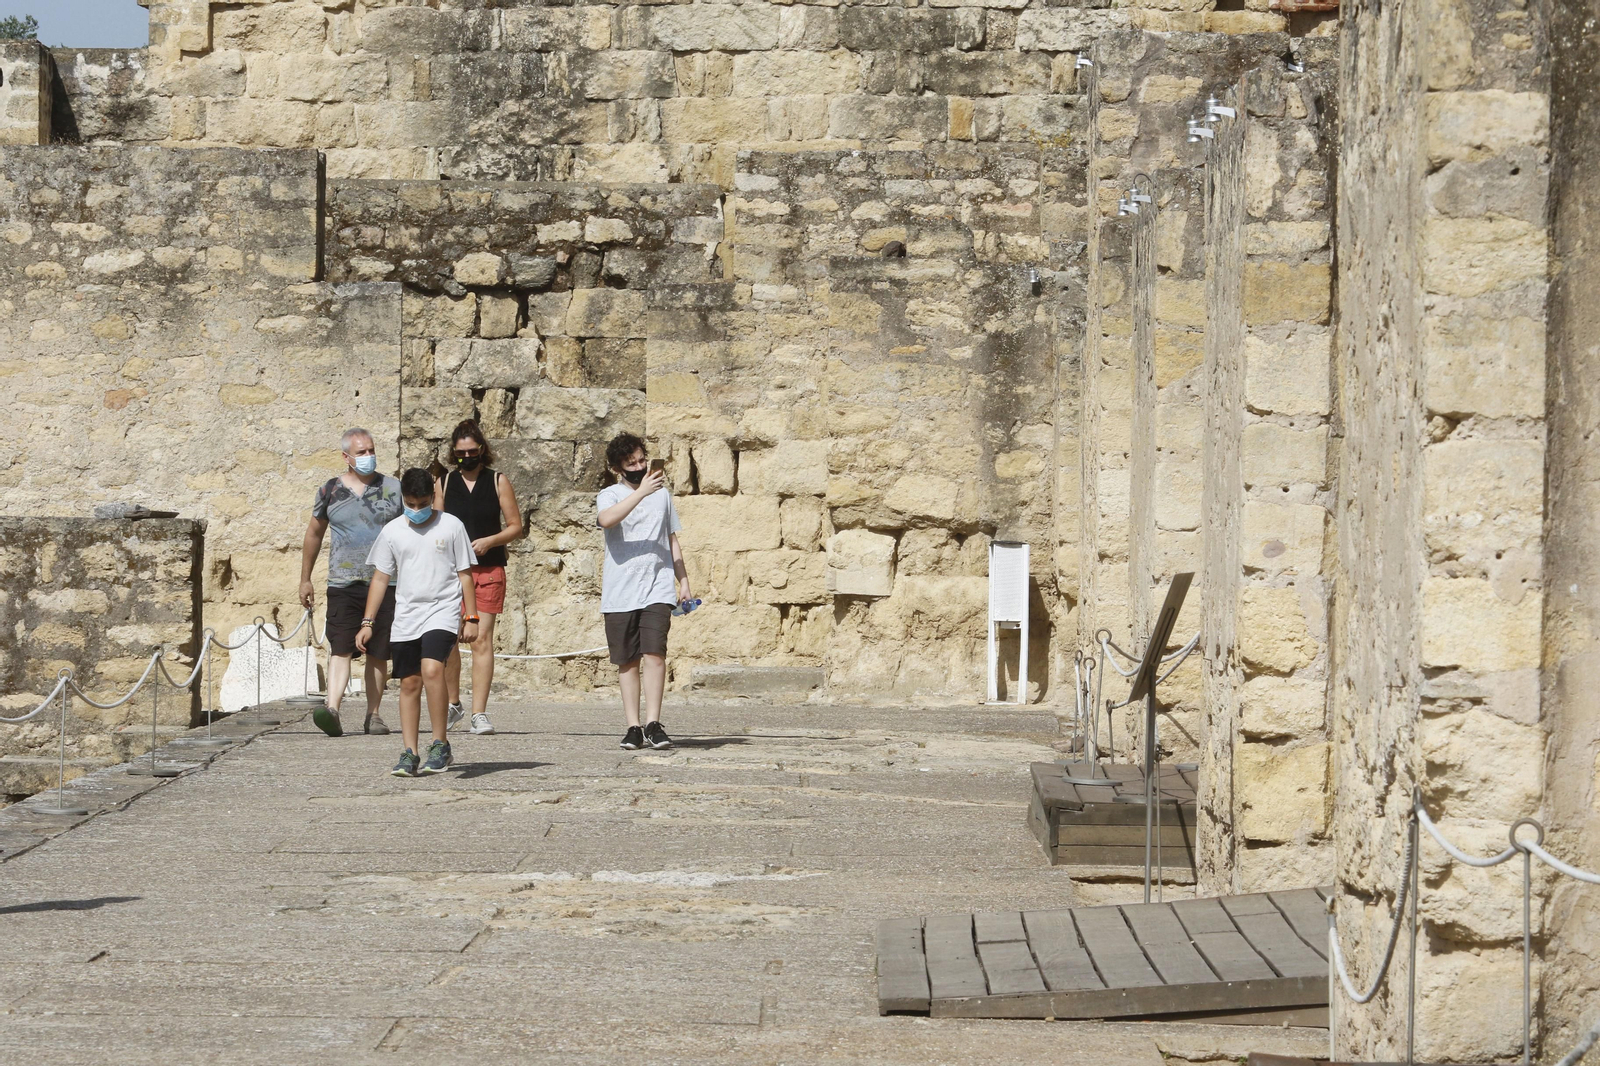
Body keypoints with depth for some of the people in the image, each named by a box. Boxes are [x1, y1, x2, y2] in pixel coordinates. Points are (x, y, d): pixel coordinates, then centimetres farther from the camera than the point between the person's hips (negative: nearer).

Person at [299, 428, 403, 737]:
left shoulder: (393, 489, 6)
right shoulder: (330, 490, 5)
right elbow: (314, 534, 15)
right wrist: (305, 579, 15)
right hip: (343, 584, -1)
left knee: (378, 654, 5)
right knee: (340, 649, -14)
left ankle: (373, 715, 14)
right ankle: (332, 710, -27)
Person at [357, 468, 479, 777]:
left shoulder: (451, 526, 1)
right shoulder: (393, 531, 7)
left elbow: (465, 574, 4)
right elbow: (380, 578, 10)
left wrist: (471, 618, 0)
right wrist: (367, 623, 6)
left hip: (443, 612, -3)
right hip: (405, 617, 3)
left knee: (432, 669, -23)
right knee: (409, 683, 3)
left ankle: (440, 744, -16)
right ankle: (410, 754, 8)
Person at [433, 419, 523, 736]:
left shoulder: (498, 481, 5)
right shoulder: (444, 483, 10)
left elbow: (515, 526, 5)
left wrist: (489, 541, -11)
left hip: (489, 570, -2)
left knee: (482, 639, -8)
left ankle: (479, 713, -8)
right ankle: (453, 704, 18)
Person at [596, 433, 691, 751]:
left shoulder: (662, 495, 16)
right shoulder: (609, 495, 4)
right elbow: (608, 519, -21)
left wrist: (683, 580, 17)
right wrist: (642, 492, -26)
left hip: (658, 588, 1)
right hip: (620, 592, -1)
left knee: (654, 653, -13)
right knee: (628, 661, 2)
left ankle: (653, 723, -14)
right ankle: (633, 726, 6)